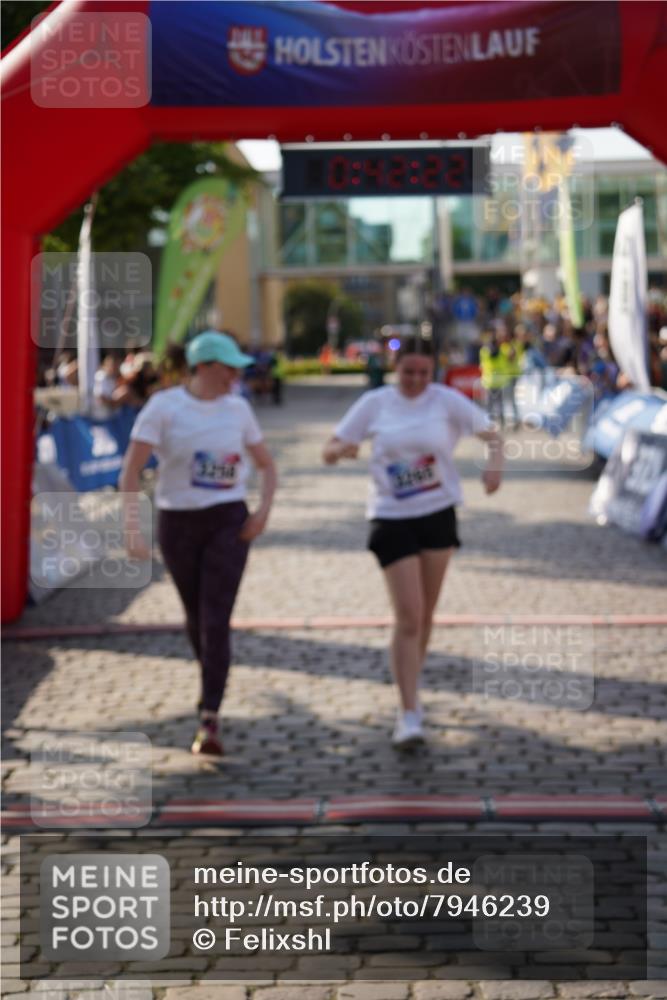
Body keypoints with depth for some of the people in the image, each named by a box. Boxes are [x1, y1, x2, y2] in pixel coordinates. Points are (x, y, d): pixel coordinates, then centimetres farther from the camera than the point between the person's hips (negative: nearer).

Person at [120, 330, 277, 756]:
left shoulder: (237, 408, 3)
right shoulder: (164, 406, -8)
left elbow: (268, 465, 14)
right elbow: (131, 472, -12)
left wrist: (264, 509, -3)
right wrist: (133, 529, -22)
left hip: (228, 521, 1)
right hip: (178, 523, -1)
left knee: (216, 620, -11)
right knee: (196, 615, 15)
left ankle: (210, 720, -14)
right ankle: (210, 680, 45)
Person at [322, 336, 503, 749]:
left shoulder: (446, 401, -2)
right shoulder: (375, 404, 0)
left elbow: (492, 434, -2)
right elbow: (329, 451, 3)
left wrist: (495, 463, -24)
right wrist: (342, 450, -22)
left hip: (438, 514, 2)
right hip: (392, 518, -1)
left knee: (425, 615, 12)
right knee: (408, 616, -10)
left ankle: (410, 693, 34)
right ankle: (409, 714, -7)